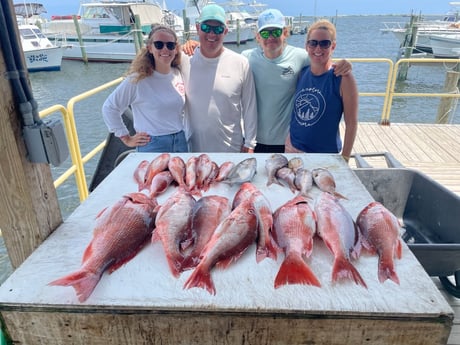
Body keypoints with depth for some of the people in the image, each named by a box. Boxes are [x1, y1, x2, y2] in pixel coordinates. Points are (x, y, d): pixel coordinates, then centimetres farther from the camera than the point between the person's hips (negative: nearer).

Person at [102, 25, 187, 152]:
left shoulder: (179, 74, 2)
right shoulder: (138, 80, -12)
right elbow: (109, 108, -6)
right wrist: (126, 138, -5)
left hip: (181, 142, 5)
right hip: (152, 147, -4)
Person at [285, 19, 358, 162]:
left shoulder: (343, 78, -12)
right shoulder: (301, 73, 0)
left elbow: (351, 123, -9)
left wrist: (344, 159, -9)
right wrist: (289, 141, 6)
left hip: (326, 156, -4)